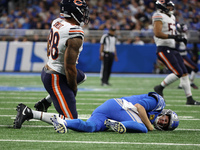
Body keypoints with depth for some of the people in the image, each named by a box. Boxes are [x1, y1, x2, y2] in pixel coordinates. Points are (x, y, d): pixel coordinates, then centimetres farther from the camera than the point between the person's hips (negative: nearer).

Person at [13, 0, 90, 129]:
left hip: (48, 69, 9)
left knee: (82, 76, 35)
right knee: (71, 120, -5)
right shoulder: (75, 36, -25)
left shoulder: (56, 23, 1)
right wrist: (73, 89, -7)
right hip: (56, 79, -9)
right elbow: (70, 67, -22)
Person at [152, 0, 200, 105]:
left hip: (172, 49, 9)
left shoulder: (171, 17, 19)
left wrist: (179, 38, 7)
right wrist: (173, 36, -23)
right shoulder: (159, 17, -11)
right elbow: (157, 33, -22)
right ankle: (160, 88, 1)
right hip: (164, 49, -9)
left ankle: (190, 99, 8)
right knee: (178, 73, -16)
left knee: (184, 73, 4)